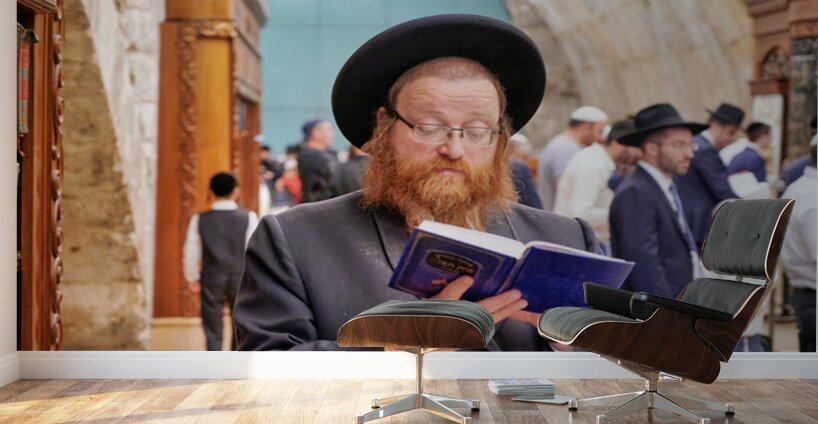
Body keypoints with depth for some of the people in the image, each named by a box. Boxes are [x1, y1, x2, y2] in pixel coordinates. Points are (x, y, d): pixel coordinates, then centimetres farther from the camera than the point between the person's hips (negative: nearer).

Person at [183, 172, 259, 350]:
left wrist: (193, 279, 18)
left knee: (212, 331, 7)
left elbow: (191, 254, 4)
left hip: (211, 279, 0)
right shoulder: (248, 217, -5)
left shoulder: (199, 219, -2)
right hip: (240, 278, 0)